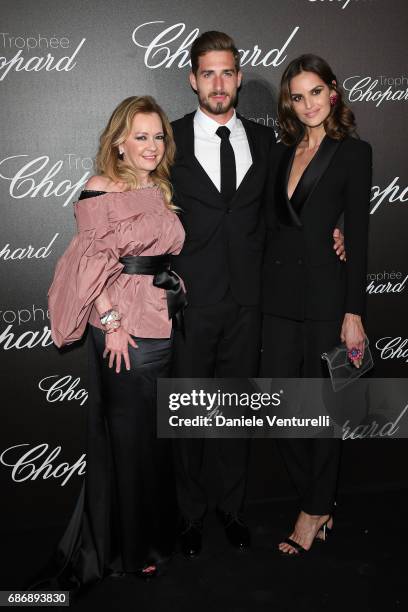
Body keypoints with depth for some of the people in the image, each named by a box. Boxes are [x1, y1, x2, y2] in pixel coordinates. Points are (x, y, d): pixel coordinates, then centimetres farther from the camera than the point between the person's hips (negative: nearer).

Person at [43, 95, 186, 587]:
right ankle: (124, 546, 24)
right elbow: (95, 266, -12)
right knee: (126, 436, 5)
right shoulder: (99, 192, -8)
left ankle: (155, 529, 35)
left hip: (164, 322, 7)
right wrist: (112, 323, -17)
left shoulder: (161, 190, 13)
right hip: (123, 328, -7)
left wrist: (177, 308, 13)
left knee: (158, 431, 16)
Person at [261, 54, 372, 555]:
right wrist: (261, 291, 7)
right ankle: (318, 499, 28)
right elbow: (273, 224, 13)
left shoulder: (353, 152, -1)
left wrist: (354, 312, -10)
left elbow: (358, 235, -6)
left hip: (326, 295, -5)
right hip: (279, 295, 5)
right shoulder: (282, 153, 13)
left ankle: (315, 510, 24)